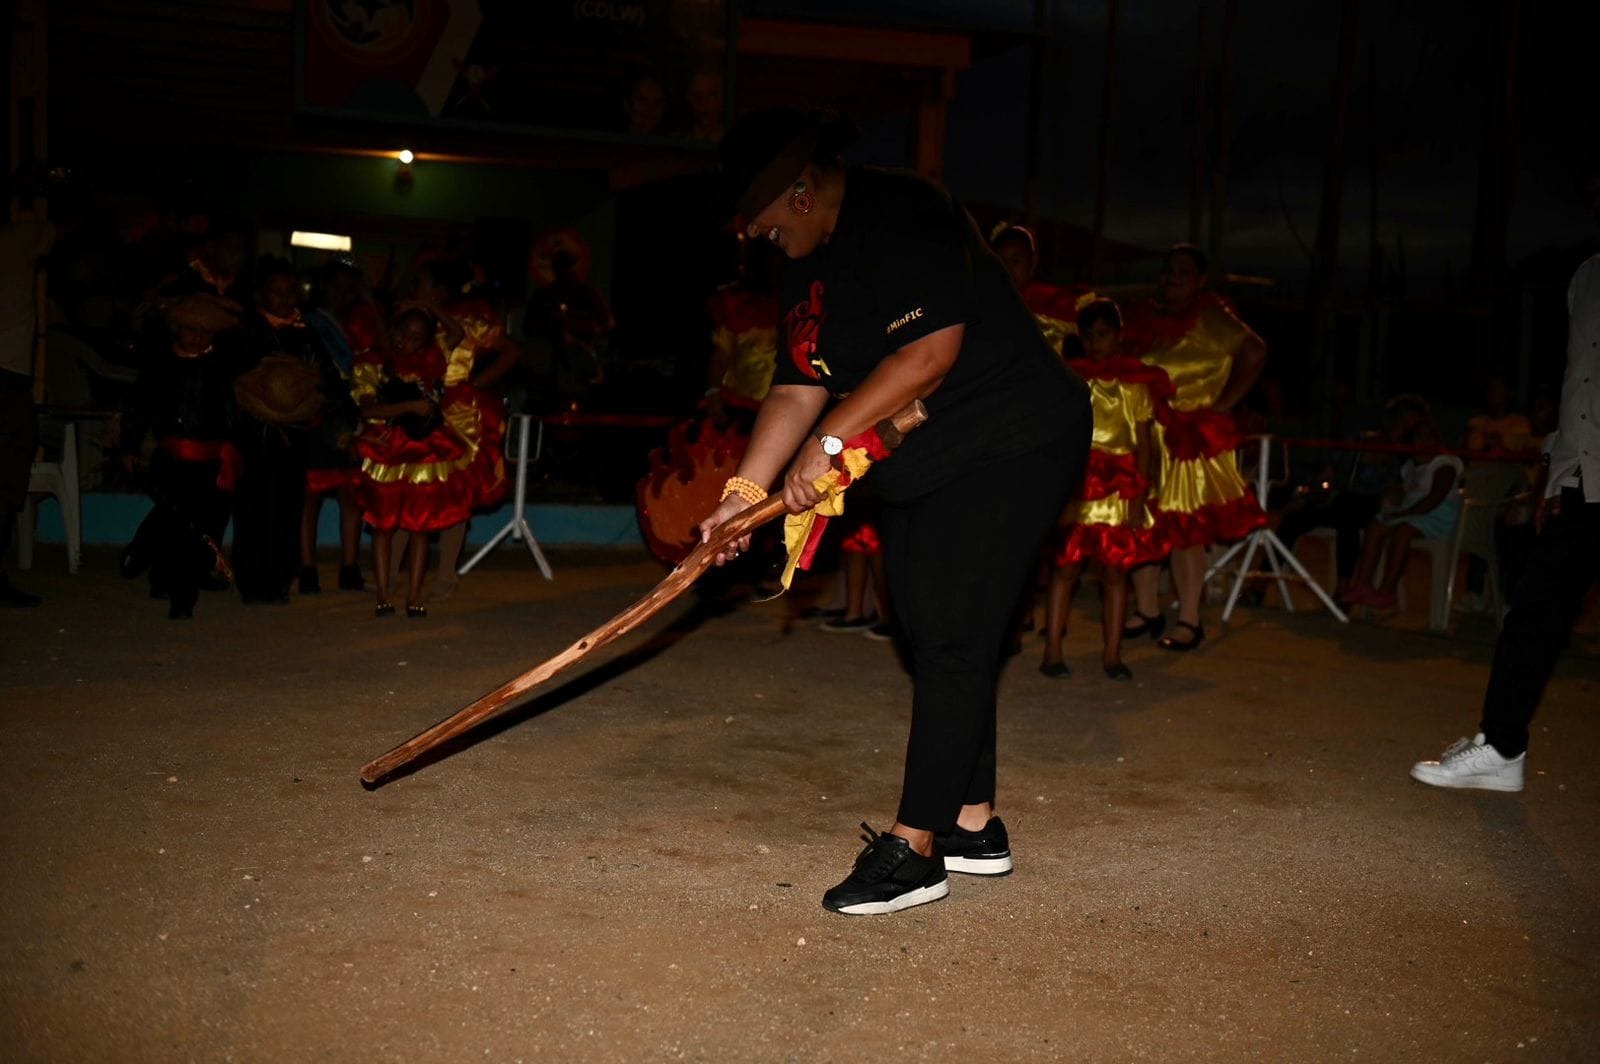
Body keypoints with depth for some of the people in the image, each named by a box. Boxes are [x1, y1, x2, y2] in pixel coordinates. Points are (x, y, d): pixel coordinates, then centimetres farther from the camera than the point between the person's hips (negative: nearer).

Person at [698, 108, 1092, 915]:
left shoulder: (905, 216, -18)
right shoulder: (808, 266, 10)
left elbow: (930, 351, -26)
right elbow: (797, 389, 7)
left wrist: (829, 440, -23)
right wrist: (745, 490, -5)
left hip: (1009, 446, -10)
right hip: (919, 469, 10)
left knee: (951, 638, -11)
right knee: (934, 639, 11)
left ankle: (915, 845, -4)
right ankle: (972, 824, 24)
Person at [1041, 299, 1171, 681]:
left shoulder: (1135, 385, 9)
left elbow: (1143, 444, 8)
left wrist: (1139, 495, -1)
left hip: (1119, 487, 1)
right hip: (1078, 484, -1)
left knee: (1115, 571, 3)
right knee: (1066, 566, -4)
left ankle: (1112, 655, 10)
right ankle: (1052, 653, 1)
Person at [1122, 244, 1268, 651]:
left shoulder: (1210, 317, 1)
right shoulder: (1141, 317, 14)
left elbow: (1254, 352, -10)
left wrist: (1223, 404, -11)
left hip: (1189, 437, -5)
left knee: (1184, 528, -5)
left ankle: (1190, 621, 3)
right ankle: (1148, 611, 18)